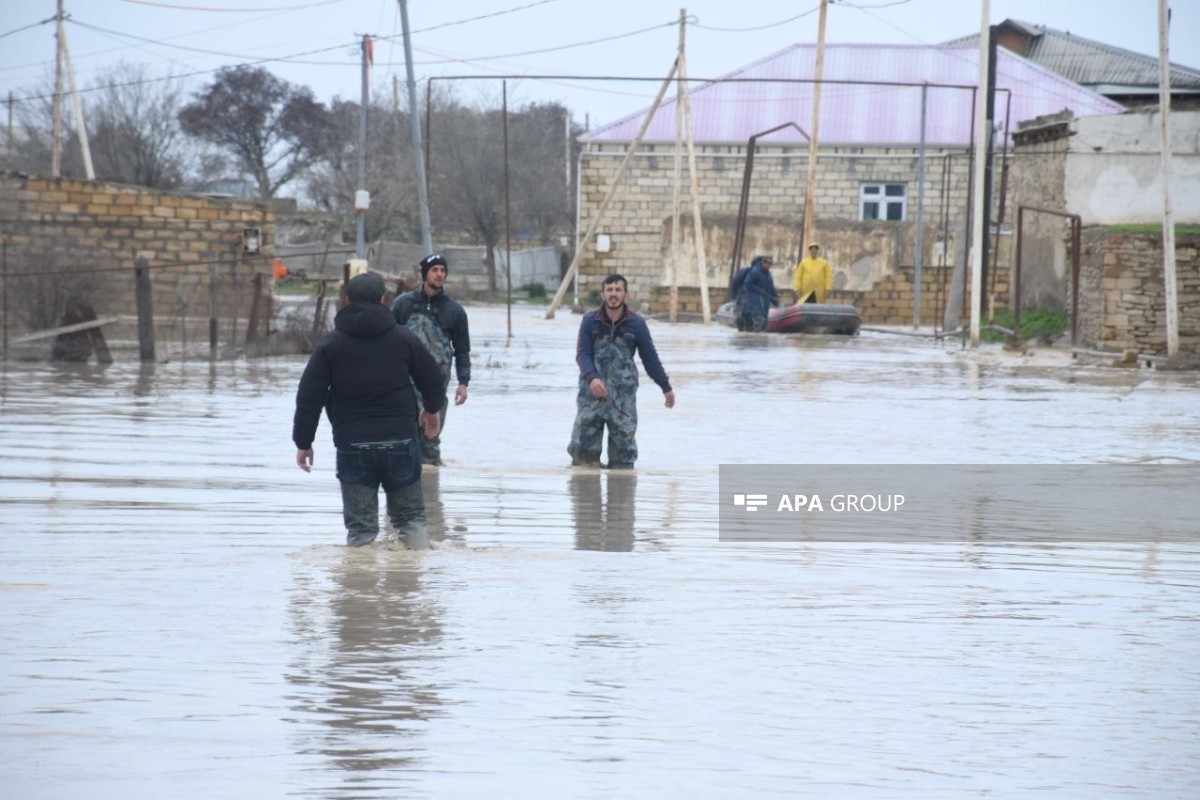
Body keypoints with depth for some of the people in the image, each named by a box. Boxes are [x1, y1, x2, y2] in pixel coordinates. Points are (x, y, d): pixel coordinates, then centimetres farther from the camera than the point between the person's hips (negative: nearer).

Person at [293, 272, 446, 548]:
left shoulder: (330, 345, -1)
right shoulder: (405, 339, 2)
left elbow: (309, 398, -3)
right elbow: (433, 383, 10)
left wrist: (303, 443, 6)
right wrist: (432, 410, 32)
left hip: (352, 445, -1)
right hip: (400, 440, 1)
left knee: (359, 524, 3)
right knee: (410, 513, 14)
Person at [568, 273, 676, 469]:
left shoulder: (636, 324, 0)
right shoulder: (590, 321, -1)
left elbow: (650, 357, 8)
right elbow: (582, 354, -6)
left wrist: (666, 387, 12)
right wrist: (592, 378, -24)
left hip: (623, 392, 0)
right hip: (592, 390, 0)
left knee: (624, 437, 2)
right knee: (583, 437, -3)